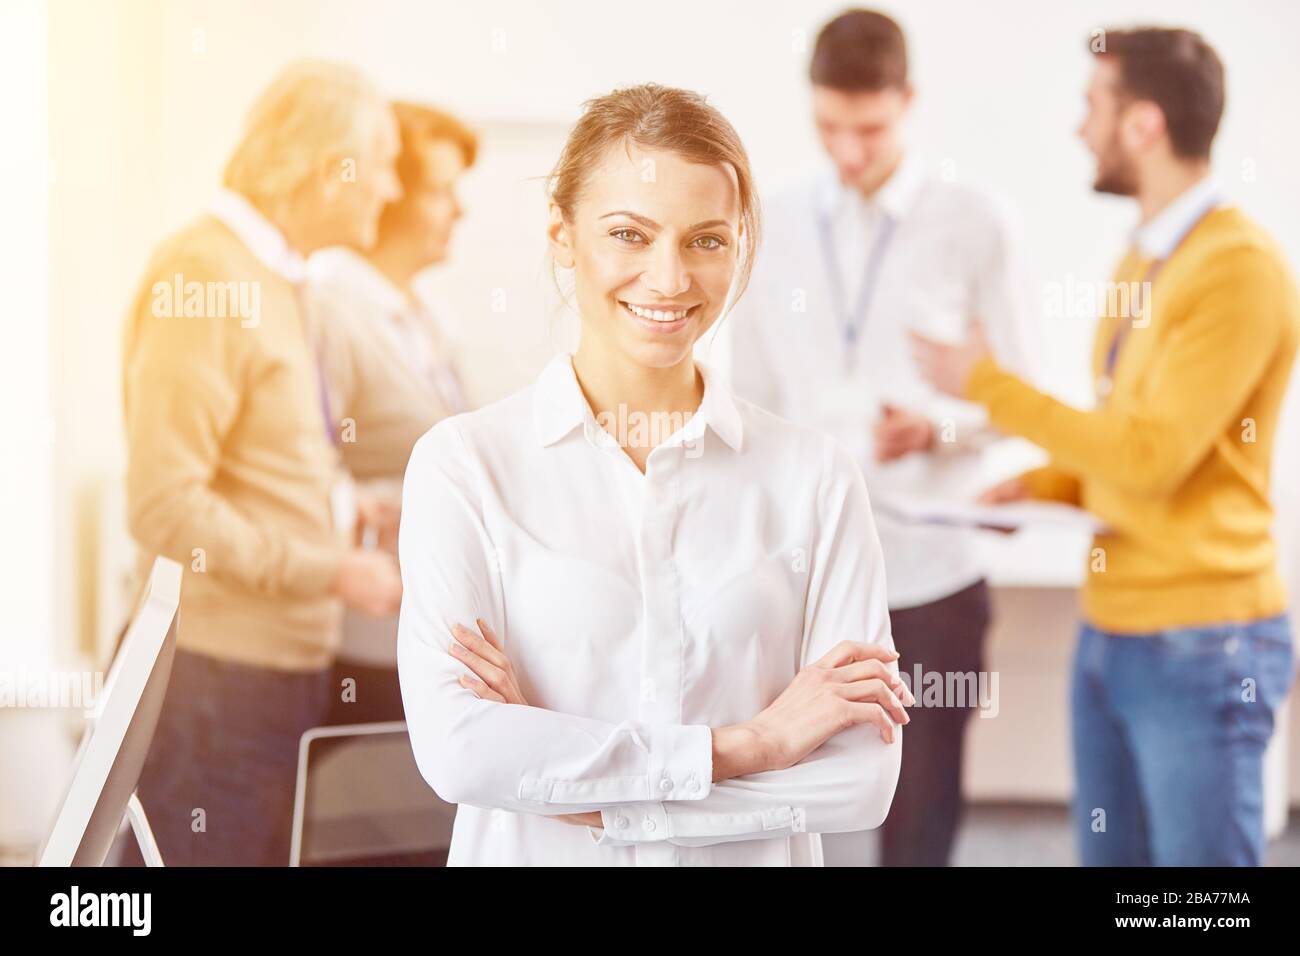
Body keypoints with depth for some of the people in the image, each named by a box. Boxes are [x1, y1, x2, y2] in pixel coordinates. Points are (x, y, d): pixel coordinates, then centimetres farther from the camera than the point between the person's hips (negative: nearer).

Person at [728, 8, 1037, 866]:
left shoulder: (976, 227, -4)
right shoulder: (771, 228, 4)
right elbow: (752, 402, 7)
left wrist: (939, 429, -21)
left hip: (932, 569, -2)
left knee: (923, 815, 8)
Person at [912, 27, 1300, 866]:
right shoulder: (1146, 261, 13)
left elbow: (1152, 453, -19)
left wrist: (986, 383, -13)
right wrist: (1045, 484, 5)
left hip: (1203, 645, -8)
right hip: (1111, 633, 8)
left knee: (1200, 854, 0)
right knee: (1111, 854, 12)